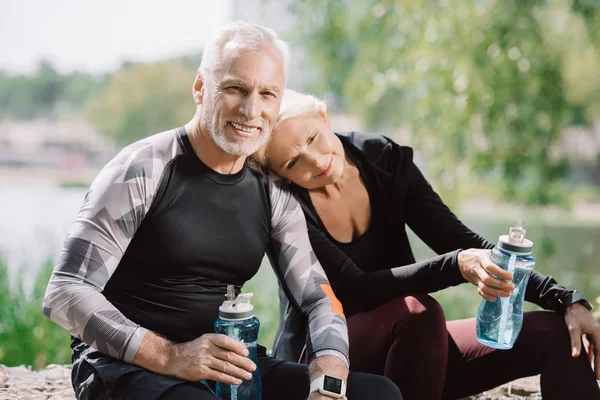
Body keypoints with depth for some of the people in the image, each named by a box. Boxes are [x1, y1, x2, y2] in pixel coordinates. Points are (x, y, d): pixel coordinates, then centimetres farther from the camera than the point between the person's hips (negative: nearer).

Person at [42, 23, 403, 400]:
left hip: (230, 367, 5)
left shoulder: (273, 195, 5)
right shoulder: (143, 170, -11)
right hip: (128, 367, -5)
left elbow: (319, 297, 3)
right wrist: (168, 355, -26)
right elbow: (66, 292, -14)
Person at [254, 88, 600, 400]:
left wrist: (567, 301, -15)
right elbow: (355, 291, -26)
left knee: (555, 334, -12)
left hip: (406, 347, 5)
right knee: (418, 311, -35)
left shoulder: (386, 159, -4)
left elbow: (464, 242, -6)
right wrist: (459, 266, -39)